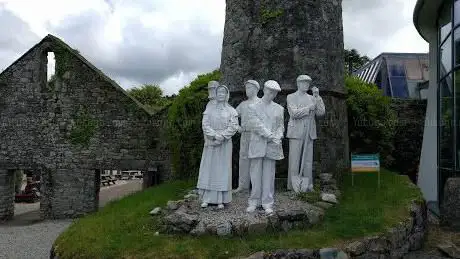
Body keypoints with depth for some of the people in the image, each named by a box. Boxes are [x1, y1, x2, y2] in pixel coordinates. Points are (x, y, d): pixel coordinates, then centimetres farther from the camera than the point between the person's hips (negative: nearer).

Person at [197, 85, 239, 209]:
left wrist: (222, 137, -15)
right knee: (208, 168, 1)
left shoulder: (231, 110, 7)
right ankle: (206, 198, 6)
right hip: (210, 143, 1)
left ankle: (221, 200, 3)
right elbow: (205, 124, -1)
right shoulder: (209, 109, 9)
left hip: (225, 144, -1)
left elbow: (233, 127, -3)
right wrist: (215, 135, -15)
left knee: (222, 169, -1)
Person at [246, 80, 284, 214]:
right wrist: (270, 136, -13)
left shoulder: (279, 109, 15)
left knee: (269, 175, 3)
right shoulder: (253, 107, 5)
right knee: (255, 174, 2)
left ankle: (267, 203, 10)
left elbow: (281, 126, 12)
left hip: (272, 147, 2)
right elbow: (257, 125, -6)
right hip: (257, 145, -1)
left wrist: (277, 138, -8)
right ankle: (254, 201, 12)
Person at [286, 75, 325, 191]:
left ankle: (308, 185, 8)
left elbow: (321, 112, 3)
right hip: (296, 133, -4)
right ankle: (292, 186, 1)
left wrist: (317, 96, -4)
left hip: (309, 134, 4)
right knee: (294, 160, -4)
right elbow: (294, 113, -11)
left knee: (308, 160, 4)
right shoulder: (291, 97, 4)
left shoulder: (312, 98, 16)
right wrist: (308, 108, -10)